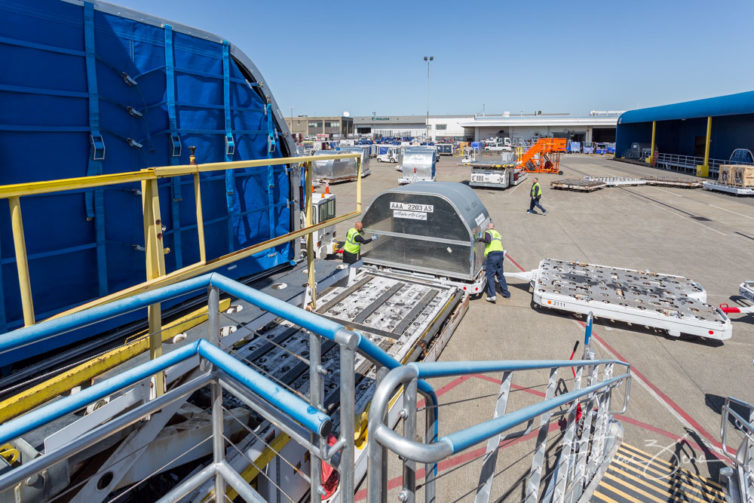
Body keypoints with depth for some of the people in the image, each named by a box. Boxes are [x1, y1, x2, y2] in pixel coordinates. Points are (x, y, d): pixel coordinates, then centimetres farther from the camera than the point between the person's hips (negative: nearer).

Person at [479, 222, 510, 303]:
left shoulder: (488, 232, 4)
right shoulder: (498, 233, 26)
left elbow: (488, 240, -16)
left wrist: (481, 239, -2)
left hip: (492, 254, -7)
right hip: (500, 254, 7)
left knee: (490, 275, -4)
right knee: (500, 274, 19)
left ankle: (492, 295, -12)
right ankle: (505, 292, 26)